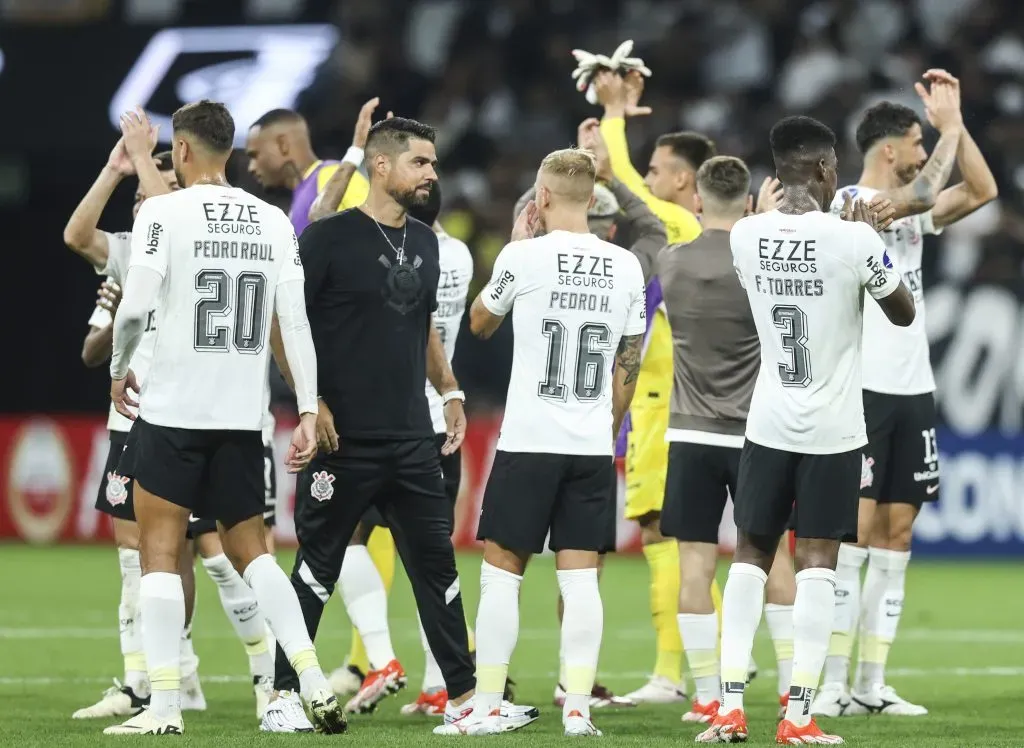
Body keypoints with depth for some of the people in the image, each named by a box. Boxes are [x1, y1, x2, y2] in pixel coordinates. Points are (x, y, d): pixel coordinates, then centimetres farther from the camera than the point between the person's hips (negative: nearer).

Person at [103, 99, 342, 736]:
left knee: (160, 551, 2)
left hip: (173, 409, -5)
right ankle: (315, 683, 3)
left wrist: (120, 368, 3)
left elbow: (135, 307, -15)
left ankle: (164, 706, -3)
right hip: (243, 417, 5)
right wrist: (309, 410, 4)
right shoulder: (273, 222, 6)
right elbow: (296, 322, 2)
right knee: (249, 549, 14)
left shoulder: (166, 213, -8)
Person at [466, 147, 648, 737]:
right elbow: (630, 365, 10)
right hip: (593, 446, 3)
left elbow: (480, 324, 11)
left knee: (502, 572, 4)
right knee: (581, 578, 3)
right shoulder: (626, 267, 4)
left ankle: (487, 706, 2)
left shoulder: (525, 256, -8)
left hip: (528, 442, -3)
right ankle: (578, 707, -1)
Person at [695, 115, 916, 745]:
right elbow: (904, 314, 2)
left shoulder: (746, 237, -4)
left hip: (767, 425, 3)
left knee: (750, 557, 12)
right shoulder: (855, 242, -15)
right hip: (833, 429, -3)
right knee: (817, 563, 0)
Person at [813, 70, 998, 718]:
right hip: (862, 389, -8)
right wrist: (950, 126, -9)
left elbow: (982, 190, 11)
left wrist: (954, 121, 6)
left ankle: (873, 683, 7)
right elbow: (916, 198, -23)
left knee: (896, 536, 5)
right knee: (856, 533, -9)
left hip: (913, 390, 8)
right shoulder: (848, 204, -8)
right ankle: (835, 684, -9)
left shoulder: (910, 209, 16)